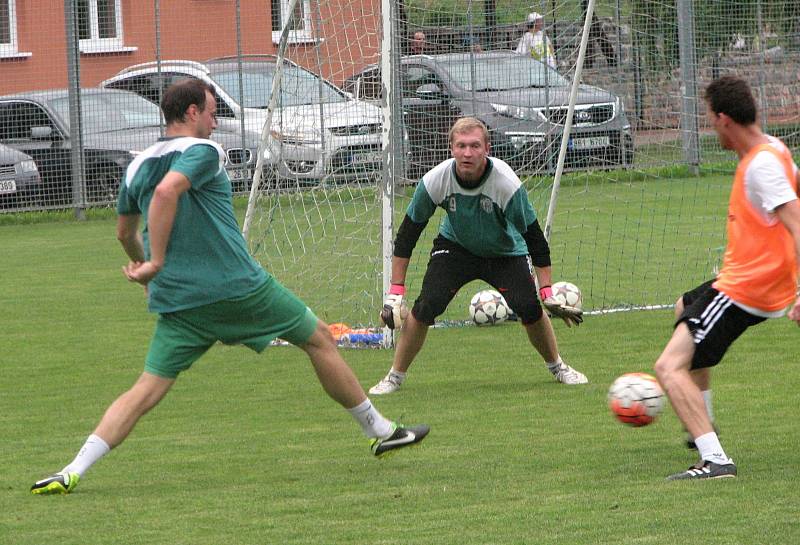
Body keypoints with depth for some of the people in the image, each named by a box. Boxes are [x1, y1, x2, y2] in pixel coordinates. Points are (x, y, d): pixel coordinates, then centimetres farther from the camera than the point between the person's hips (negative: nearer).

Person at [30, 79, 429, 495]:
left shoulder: (138, 166, 14)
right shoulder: (201, 151, -6)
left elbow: (124, 232, 27)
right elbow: (167, 191, -26)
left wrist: (145, 270, 45)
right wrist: (156, 262, -21)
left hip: (178, 301, 5)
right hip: (238, 288, -5)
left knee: (147, 390, 2)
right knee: (319, 339, 15)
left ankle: (72, 472, -16)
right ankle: (380, 431, 23)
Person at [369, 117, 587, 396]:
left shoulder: (507, 183, -31)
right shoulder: (435, 181, -26)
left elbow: (535, 238, -21)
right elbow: (406, 236, -14)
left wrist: (549, 296, -23)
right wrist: (395, 292, -15)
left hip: (506, 252, -1)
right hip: (455, 246, 1)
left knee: (529, 308, -19)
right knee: (426, 307, -19)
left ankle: (558, 368, 8)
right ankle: (394, 377, -1)